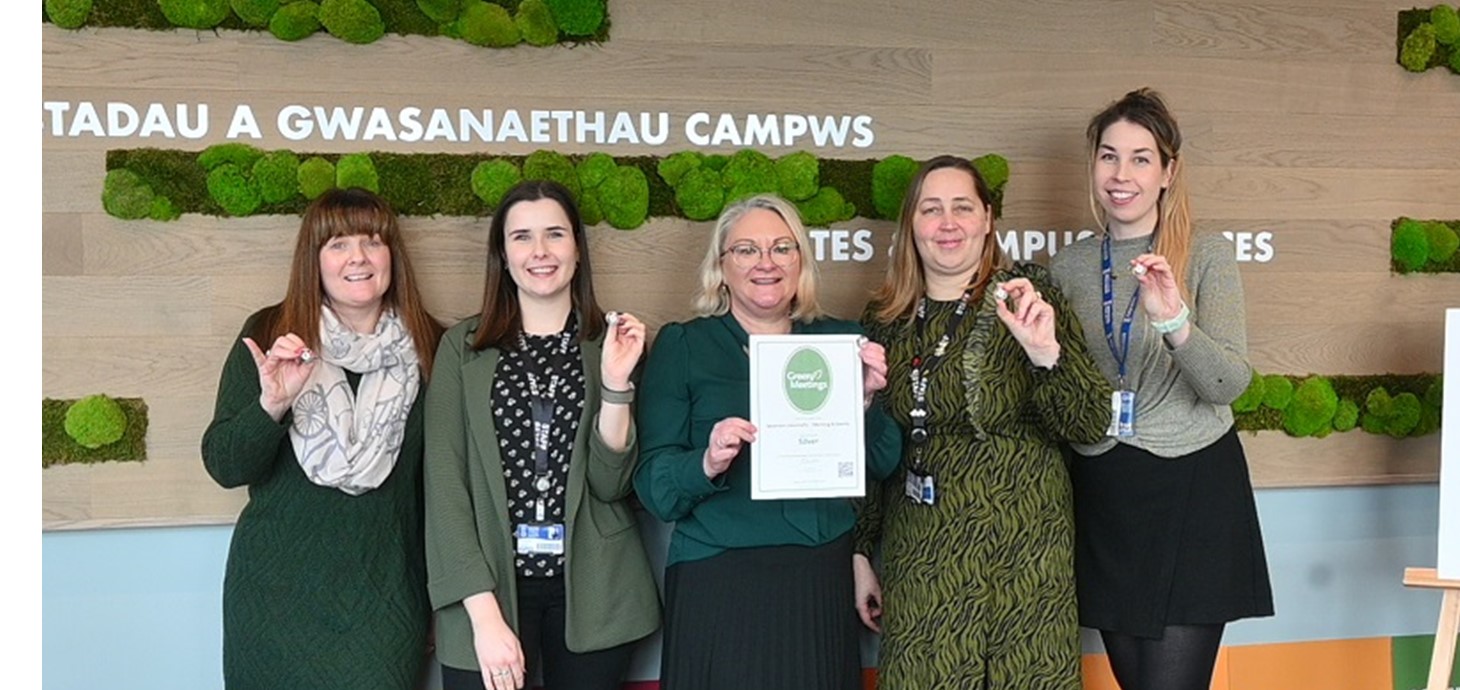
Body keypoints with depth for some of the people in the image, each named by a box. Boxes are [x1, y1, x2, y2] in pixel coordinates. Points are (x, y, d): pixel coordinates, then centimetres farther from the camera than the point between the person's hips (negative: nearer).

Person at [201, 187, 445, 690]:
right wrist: (272, 405, -21)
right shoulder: (269, 337, -2)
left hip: (384, 597, 0)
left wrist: (437, 598, 7)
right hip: (279, 592, 0)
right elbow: (224, 467, -4)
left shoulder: (428, 349, 0)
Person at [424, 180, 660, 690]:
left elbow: (611, 484, -2)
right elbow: (444, 479, -5)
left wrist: (615, 383, -16)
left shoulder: (615, 344, 4)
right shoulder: (463, 346, 1)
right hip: (488, 585, -1)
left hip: (591, 593, 1)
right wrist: (484, 611, -13)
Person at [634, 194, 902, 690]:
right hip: (719, 585, -2)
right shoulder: (682, 345, -1)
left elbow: (882, 464, 6)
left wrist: (863, 401, -11)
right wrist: (707, 464, -24)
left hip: (821, 582, 3)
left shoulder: (841, 339, 7)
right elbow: (653, 487, -5)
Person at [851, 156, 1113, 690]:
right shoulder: (885, 319, 5)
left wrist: (1045, 351, -25)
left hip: (1019, 548, -2)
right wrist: (861, 552, 11)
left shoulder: (1027, 299, -4)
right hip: (918, 554, 3)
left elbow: (1090, 427, -10)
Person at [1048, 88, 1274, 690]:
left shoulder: (1207, 258, -3)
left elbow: (1229, 384, -17)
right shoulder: (1069, 267, 7)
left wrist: (1175, 322, -31)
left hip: (1192, 488, -4)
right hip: (1102, 494, 4)